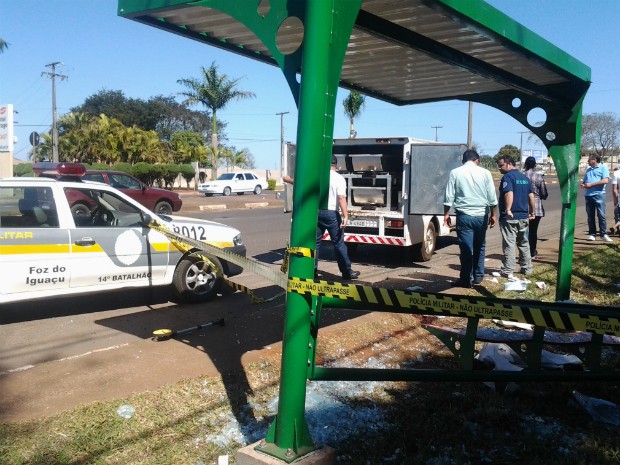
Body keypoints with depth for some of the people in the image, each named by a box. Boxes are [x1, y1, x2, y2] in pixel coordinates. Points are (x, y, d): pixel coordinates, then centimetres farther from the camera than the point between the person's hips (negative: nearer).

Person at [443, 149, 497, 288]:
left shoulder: (455, 173, -1)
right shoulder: (485, 173, 2)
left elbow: (449, 196, -2)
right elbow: (492, 197, 4)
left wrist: (446, 214, 7)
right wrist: (493, 214, 13)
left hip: (464, 215, -2)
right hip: (481, 215, 2)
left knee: (466, 248, 1)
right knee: (479, 247, 16)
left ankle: (466, 279, 4)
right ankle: (478, 276, 23)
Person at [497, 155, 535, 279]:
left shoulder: (507, 177, -11)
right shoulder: (525, 177, 13)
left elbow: (509, 194, -26)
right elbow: (531, 196, 13)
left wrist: (508, 210, -27)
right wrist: (532, 212, 19)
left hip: (509, 217, -8)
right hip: (524, 216, 8)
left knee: (509, 244, -4)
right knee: (524, 243, 18)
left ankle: (507, 271, -2)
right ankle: (527, 269, 25)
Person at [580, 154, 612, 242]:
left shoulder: (603, 168, 2)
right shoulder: (588, 170, 21)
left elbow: (605, 180, -12)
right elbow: (584, 181, 27)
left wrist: (591, 184, -13)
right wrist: (583, 184, 2)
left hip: (599, 194, -6)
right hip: (588, 195, 6)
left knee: (601, 215, -7)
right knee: (590, 216, 5)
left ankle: (603, 234, -4)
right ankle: (592, 234, 9)